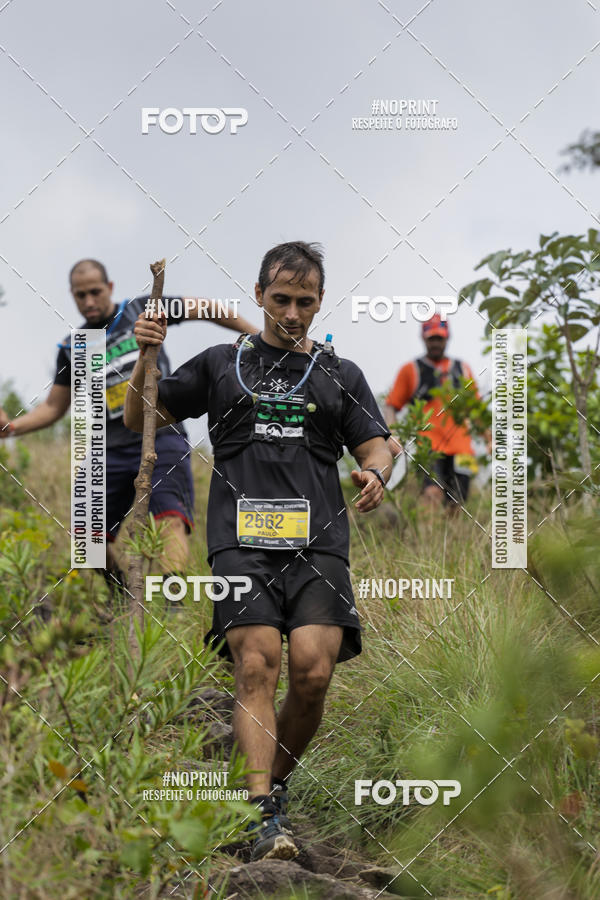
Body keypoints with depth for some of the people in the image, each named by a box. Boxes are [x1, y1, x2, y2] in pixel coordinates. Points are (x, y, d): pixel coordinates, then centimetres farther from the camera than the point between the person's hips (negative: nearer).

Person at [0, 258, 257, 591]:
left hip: (163, 440, -4)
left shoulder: (142, 311, 5)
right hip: (114, 451, 4)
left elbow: (206, 309, 9)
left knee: (172, 519, -26)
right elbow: (54, 407, 17)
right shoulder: (73, 348, 12)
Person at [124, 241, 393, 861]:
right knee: (255, 667, -18)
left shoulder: (341, 375, 21)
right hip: (241, 541, -1)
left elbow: (375, 445, 13)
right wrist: (146, 360, 2)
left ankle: (275, 781, 10)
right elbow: (138, 420, 20)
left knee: (313, 674, -14)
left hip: (319, 543, 1)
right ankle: (266, 817, -23)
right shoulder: (220, 364, 19)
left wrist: (375, 473, -11)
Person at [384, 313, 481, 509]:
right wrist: (391, 434, -10)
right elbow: (391, 406, 8)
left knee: (457, 506, 2)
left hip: (460, 447, 4)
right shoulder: (411, 370, 9)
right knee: (433, 494, -26)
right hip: (428, 447, -4)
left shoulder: (462, 370, 18)